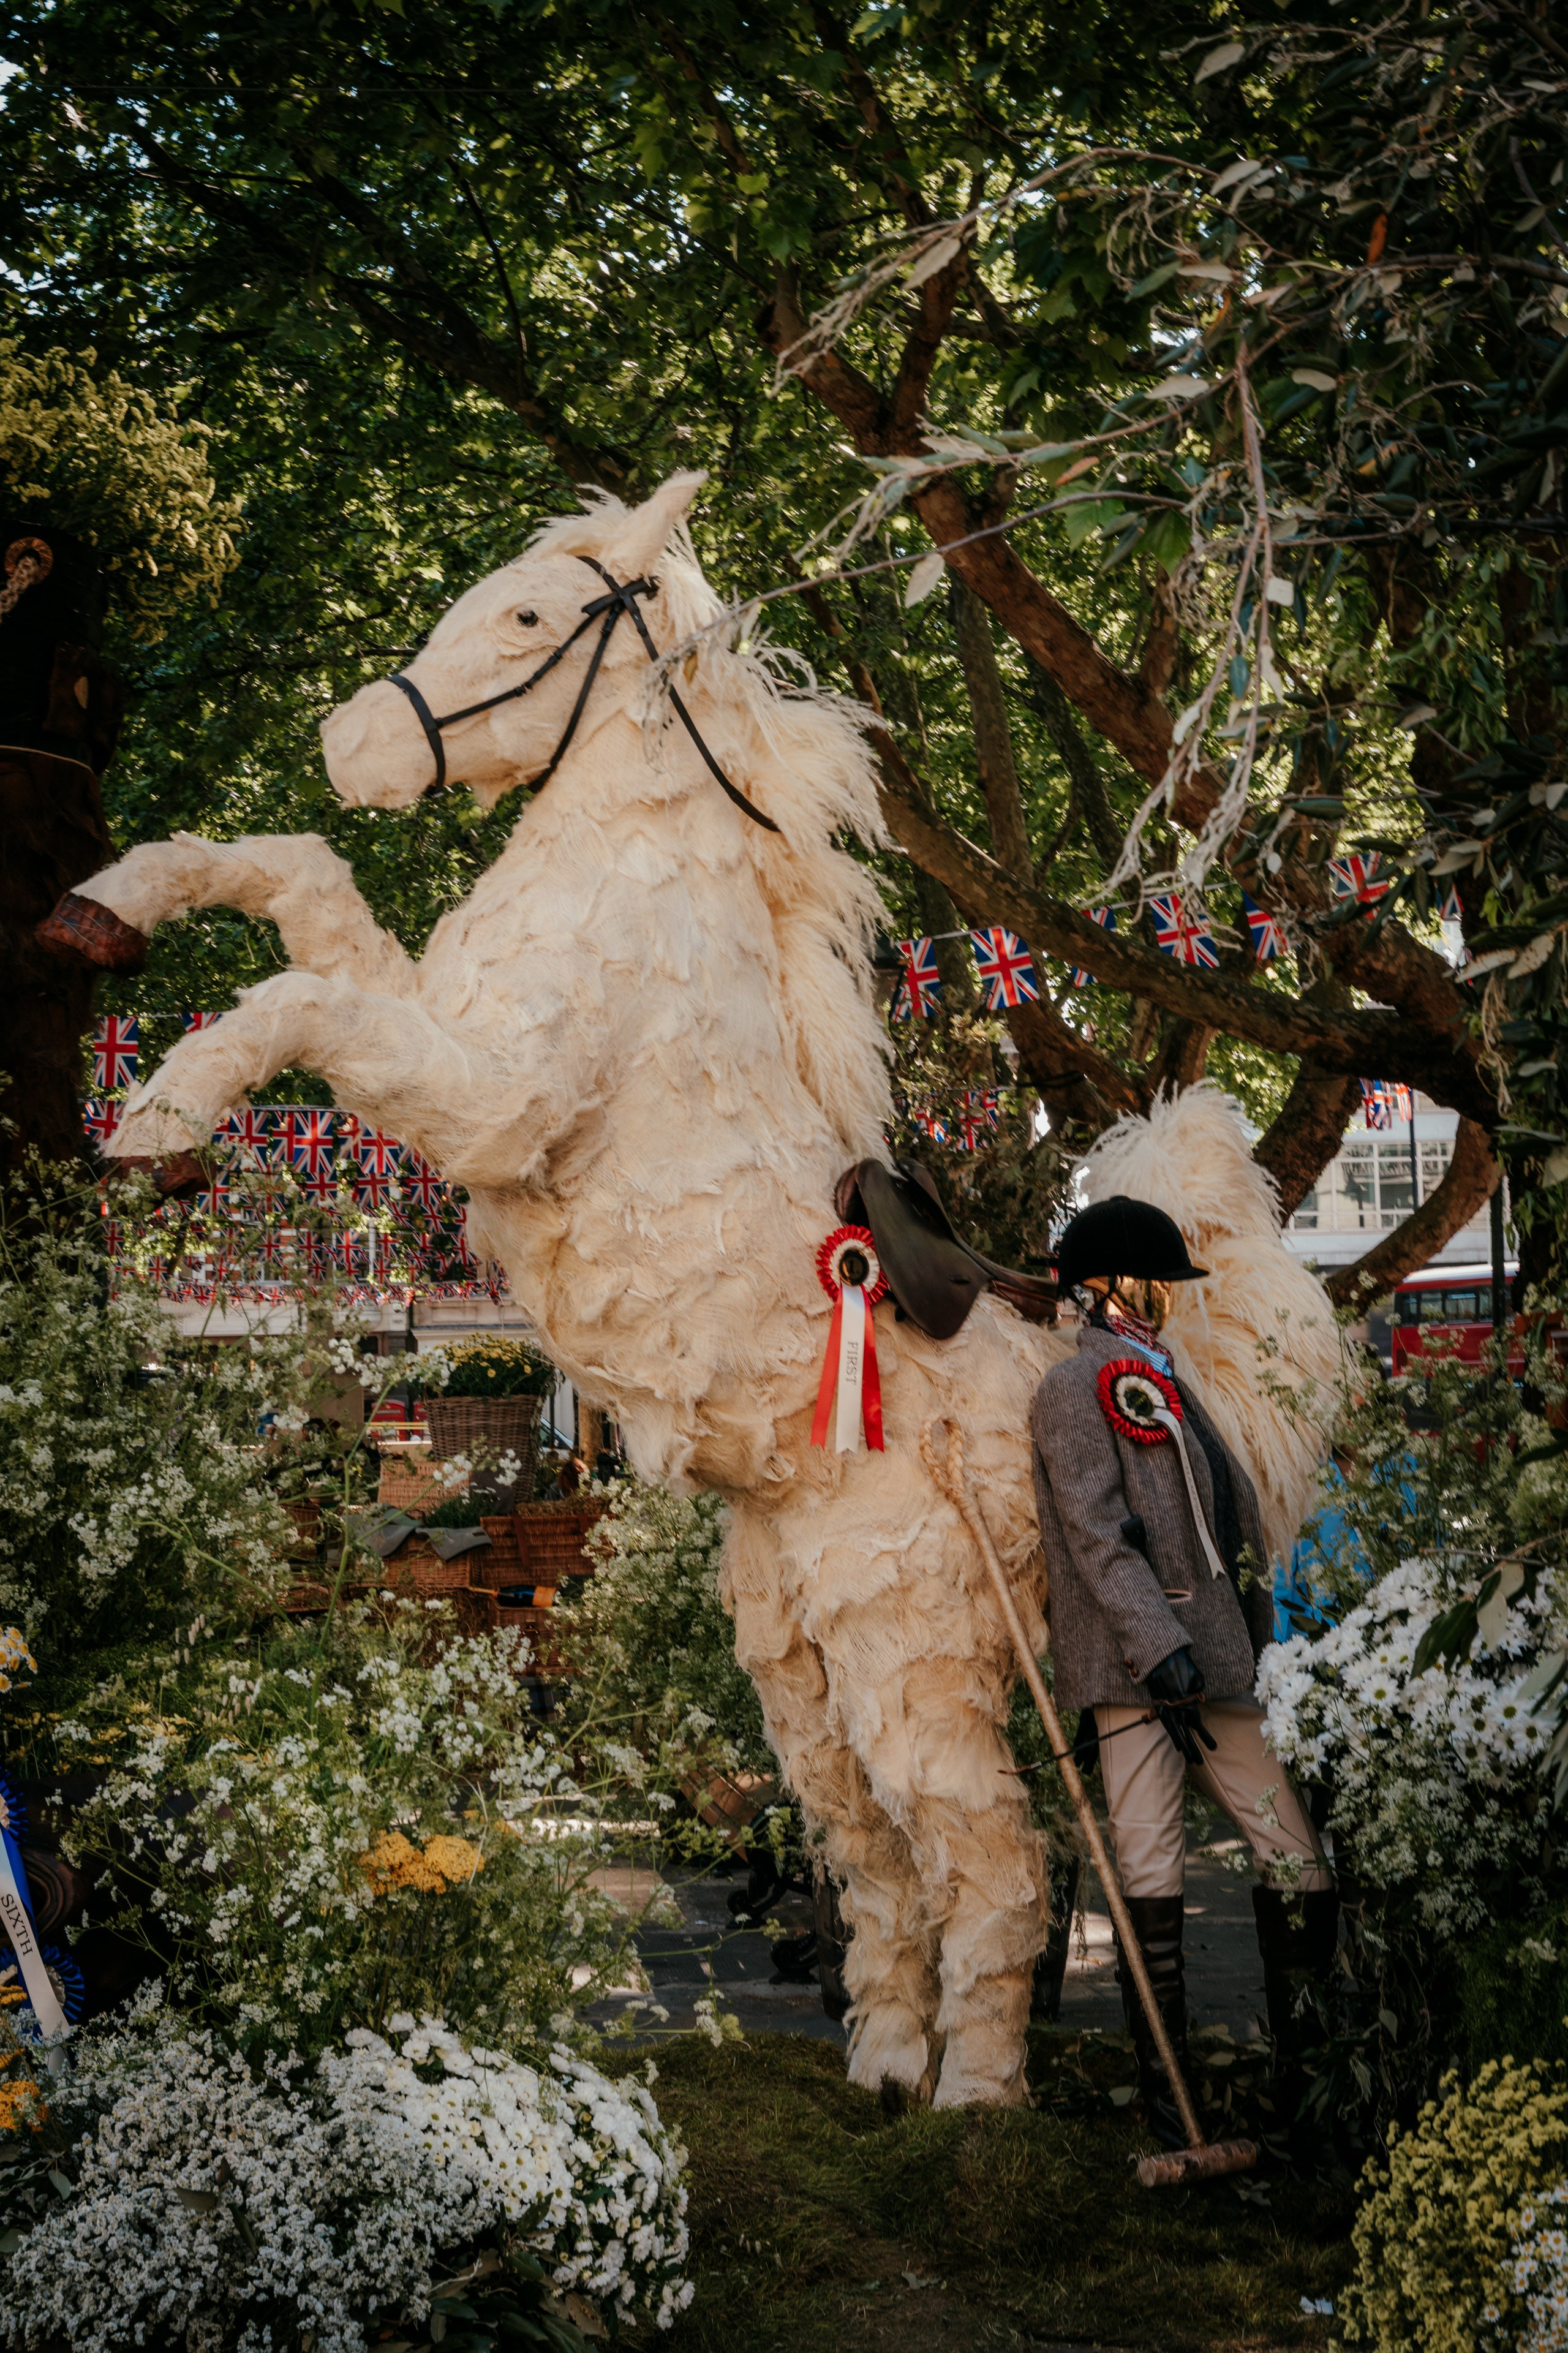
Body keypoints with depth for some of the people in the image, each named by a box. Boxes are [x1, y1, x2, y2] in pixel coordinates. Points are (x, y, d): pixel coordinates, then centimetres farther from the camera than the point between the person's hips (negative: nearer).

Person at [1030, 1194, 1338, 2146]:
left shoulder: (1160, 1381, 24)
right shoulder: (1077, 1385, -3)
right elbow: (1095, 1531, -13)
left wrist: (1256, 1634, 21)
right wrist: (1155, 1638, -22)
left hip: (1210, 1661, 8)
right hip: (1135, 1667, -8)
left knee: (1298, 1854, 4)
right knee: (1153, 1875, -5)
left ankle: (1304, 2072, 14)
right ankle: (1164, 2088, 4)